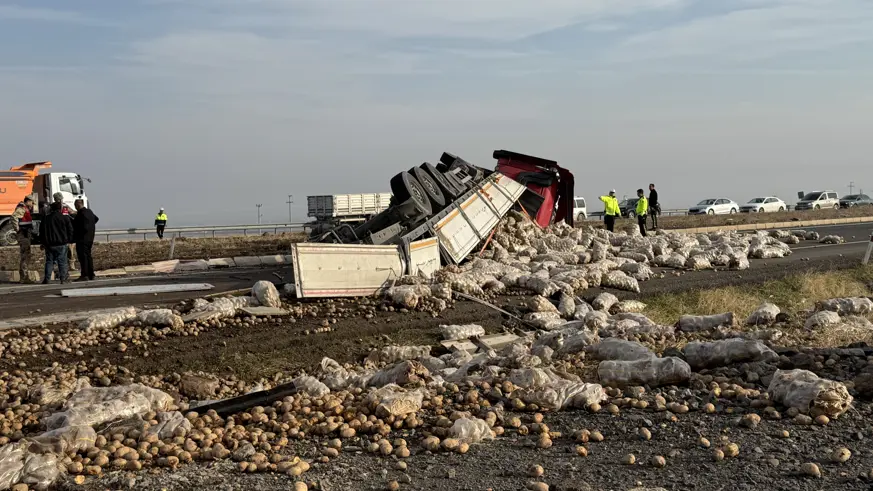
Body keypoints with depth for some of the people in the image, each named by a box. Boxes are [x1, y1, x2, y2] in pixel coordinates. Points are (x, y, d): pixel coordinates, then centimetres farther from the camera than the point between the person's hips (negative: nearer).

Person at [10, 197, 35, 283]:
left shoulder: (26, 209, 19)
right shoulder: (22, 208, -12)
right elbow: (14, 216, -28)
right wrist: (17, 230, -24)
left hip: (26, 235, 11)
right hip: (23, 235, -11)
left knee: (26, 256, 16)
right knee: (24, 255, -10)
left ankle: (24, 277, 23)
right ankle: (24, 277, -9)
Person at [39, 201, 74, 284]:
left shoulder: (45, 219, 8)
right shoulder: (65, 218, -2)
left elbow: (41, 231, 13)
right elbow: (70, 231, 2)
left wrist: (42, 243, 20)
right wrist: (69, 240, 13)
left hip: (49, 244, 3)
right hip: (61, 244, -3)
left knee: (49, 261, 7)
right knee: (62, 261, 1)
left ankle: (47, 279, 2)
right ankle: (63, 278, -2)